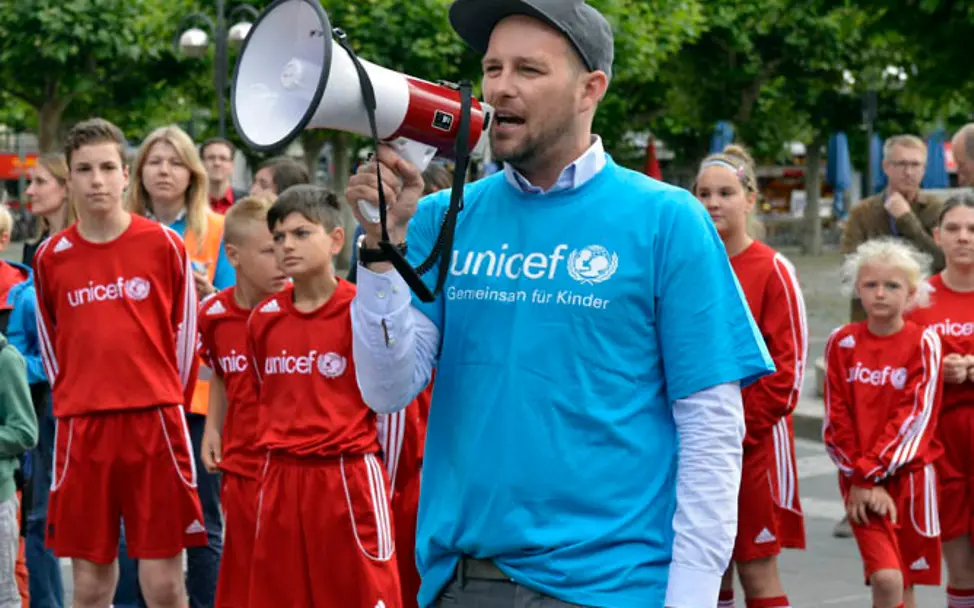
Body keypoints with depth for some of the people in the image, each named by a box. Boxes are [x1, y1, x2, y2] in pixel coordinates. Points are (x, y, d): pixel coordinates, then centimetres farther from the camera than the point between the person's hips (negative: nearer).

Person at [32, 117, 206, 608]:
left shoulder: (164, 245, 1)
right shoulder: (51, 257, 6)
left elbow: (185, 331, 8)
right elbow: (51, 344, 16)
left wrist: (168, 400, 8)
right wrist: (75, 399, 12)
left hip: (155, 423, -2)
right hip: (80, 429, 2)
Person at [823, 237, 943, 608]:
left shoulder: (923, 343, -3)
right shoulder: (842, 343, 2)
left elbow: (915, 417, -9)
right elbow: (836, 419, 1)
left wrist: (872, 471, -14)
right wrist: (858, 479, -8)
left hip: (909, 475, 0)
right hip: (859, 478, 0)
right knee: (885, 577, -15)